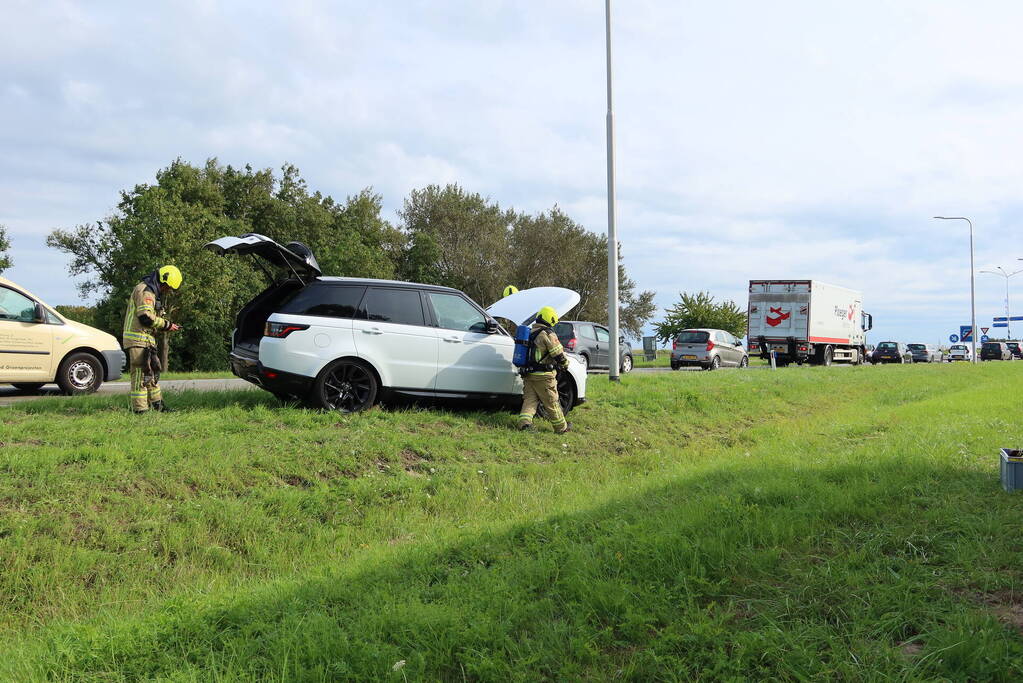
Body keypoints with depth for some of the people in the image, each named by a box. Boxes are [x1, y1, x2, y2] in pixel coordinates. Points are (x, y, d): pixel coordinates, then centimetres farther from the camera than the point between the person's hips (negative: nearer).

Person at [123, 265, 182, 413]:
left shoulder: (150, 292, 22)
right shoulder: (144, 290, -12)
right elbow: (146, 317, -23)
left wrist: (166, 326, 8)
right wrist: (166, 325, -13)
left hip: (146, 340, 11)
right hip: (138, 340, -11)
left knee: (153, 372, 19)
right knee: (141, 374, -10)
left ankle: (157, 405, 30)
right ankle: (140, 409, -9)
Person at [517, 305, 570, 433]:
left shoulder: (530, 332, 13)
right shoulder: (548, 334, -12)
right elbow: (559, 354, -12)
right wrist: (565, 364, 6)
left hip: (528, 374, 7)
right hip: (543, 376, -7)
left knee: (529, 399, 8)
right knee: (552, 402, 4)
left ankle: (524, 423, -11)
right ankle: (561, 427, 17)